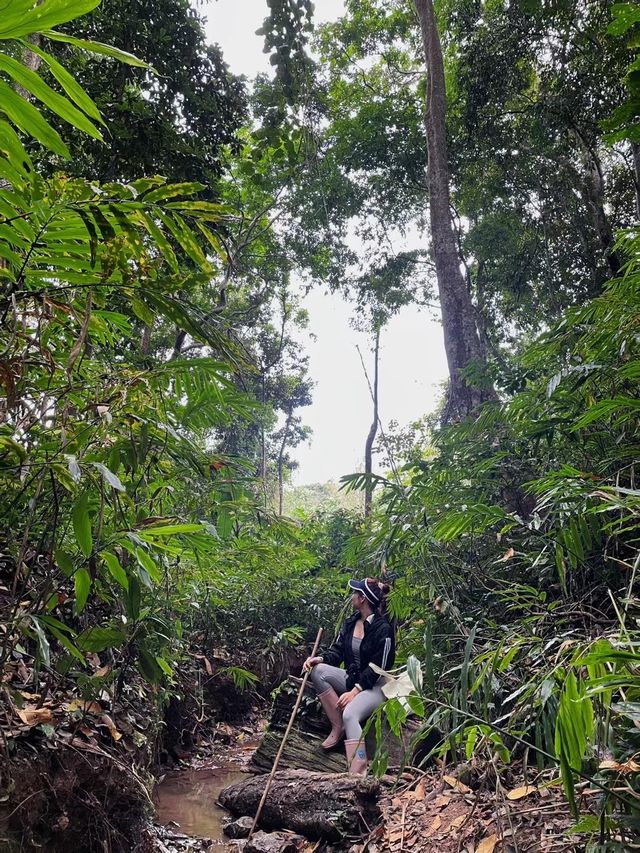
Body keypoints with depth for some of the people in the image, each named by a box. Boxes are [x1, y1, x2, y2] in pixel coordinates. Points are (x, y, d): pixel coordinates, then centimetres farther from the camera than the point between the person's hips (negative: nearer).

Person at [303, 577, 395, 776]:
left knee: (350, 714, -35)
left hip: (375, 686, -8)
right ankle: (338, 727, -8)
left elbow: (377, 668, -18)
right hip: (352, 679, 8)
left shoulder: (383, 628, -17)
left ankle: (358, 774, -35)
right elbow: (338, 650, 6)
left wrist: (355, 691, -24)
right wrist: (320, 658, -15)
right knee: (318, 671, -17)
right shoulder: (351, 622, 6)